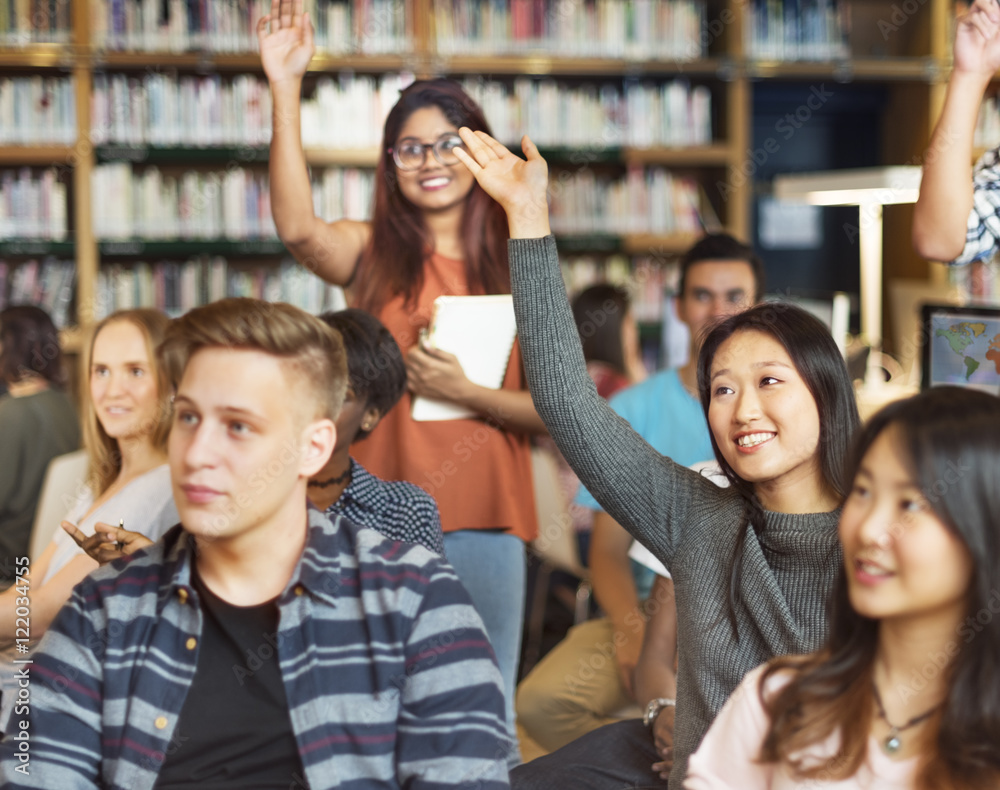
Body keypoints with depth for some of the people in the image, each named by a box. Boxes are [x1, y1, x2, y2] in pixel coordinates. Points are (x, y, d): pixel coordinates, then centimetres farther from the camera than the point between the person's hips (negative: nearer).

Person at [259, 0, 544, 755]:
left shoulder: (514, 266, 6)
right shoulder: (375, 256, 3)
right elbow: (297, 227, -21)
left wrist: (464, 392, -13)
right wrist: (287, 89, -27)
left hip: (484, 520, 1)